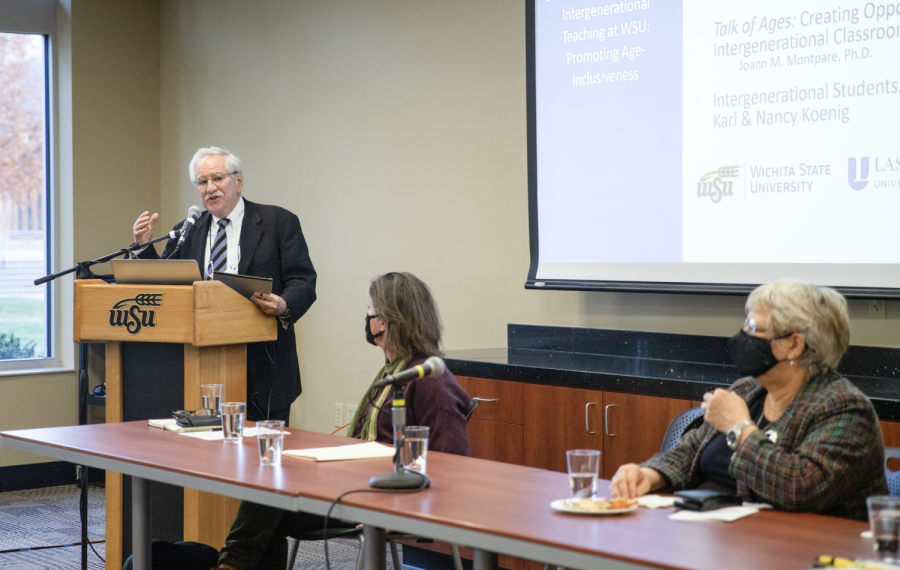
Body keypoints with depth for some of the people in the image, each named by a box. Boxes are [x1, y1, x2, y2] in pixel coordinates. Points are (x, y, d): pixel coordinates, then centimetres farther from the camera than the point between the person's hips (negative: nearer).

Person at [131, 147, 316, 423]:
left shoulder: (279, 222, 2)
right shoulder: (186, 232, 14)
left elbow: (303, 281, -4)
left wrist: (284, 305, -25)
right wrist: (145, 246, 0)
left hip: (262, 366, -3)